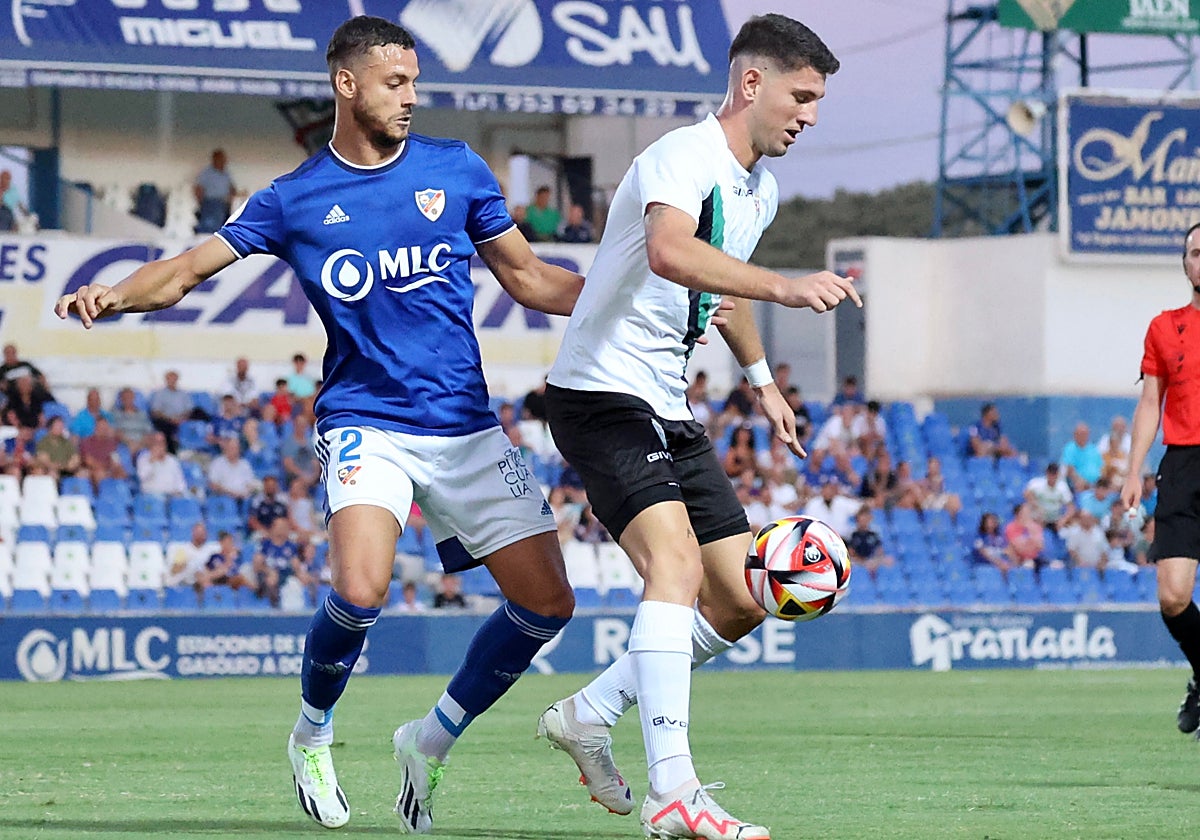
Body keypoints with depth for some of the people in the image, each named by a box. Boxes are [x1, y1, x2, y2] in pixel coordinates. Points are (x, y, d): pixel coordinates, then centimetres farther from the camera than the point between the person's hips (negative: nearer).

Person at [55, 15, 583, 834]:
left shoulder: (455, 168, 7)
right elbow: (186, 270, 2)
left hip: (467, 428, 3)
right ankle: (313, 734, 4)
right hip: (366, 420, -3)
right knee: (360, 591, -26)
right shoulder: (294, 200, 2)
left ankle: (432, 741, 20)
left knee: (547, 603, -2)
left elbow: (529, 277, 15)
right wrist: (114, 294, -19)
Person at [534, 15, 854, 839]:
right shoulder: (682, 158, -18)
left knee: (740, 600, 7)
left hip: (670, 413, 10)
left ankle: (588, 716, 22)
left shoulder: (761, 185, 12)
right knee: (676, 559, -27)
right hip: (600, 393, -10)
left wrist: (762, 379, 39)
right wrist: (783, 286, -50)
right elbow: (669, 251, -41)